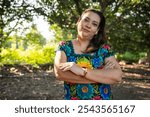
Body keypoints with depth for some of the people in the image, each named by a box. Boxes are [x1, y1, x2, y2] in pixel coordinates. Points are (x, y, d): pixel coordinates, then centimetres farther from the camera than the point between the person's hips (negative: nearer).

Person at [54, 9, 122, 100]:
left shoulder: (104, 48, -5)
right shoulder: (64, 46, -4)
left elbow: (117, 75, -17)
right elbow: (59, 73, -20)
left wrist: (82, 71, -26)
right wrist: (103, 74, -21)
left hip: (102, 98, 0)